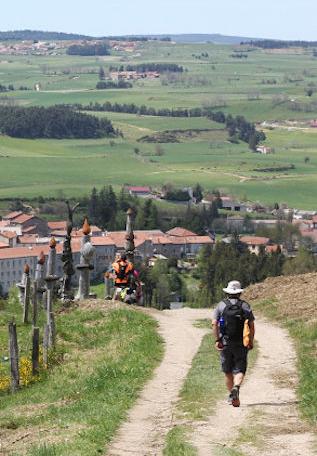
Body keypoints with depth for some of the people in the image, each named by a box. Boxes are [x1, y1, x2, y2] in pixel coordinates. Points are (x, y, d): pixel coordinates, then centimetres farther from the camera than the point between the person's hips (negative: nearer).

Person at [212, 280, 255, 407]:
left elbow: (214, 324, -8)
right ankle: (236, 388, -30)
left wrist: (217, 340, -6)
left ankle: (232, 395, 21)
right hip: (241, 344, -1)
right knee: (239, 370, -2)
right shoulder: (245, 306, 1)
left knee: (228, 371, 14)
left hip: (225, 344, 1)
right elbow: (251, 325, -3)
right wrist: (251, 341, 6)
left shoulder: (221, 305, 2)